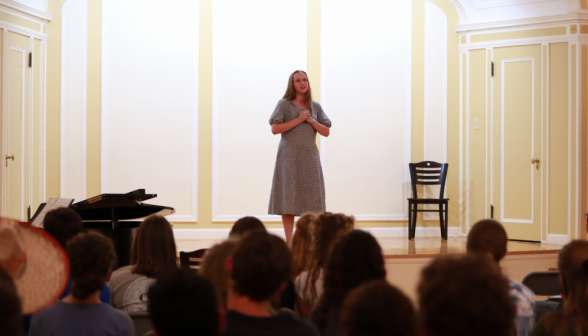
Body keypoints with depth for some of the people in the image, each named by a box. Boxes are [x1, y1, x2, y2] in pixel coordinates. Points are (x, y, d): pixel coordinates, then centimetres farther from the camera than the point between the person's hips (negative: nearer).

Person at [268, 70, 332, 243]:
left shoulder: (315, 107, 12)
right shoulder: (284, 104, 2)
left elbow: (326, 132, 9)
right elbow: (275, 128, -8)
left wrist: (311, 120, -6)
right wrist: (299, 119, -10)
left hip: (310, 157, 3)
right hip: (289, 157, -3)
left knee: (312, 198, -1)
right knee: (288, 198, -4)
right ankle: (289, 241, 1)